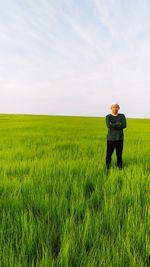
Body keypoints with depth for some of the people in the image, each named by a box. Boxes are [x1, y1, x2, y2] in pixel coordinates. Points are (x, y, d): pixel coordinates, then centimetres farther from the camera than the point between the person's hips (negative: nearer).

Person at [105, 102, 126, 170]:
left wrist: (113, 126, -14)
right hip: (111, 139, -1)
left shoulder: (122, 116, 3)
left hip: (119, 139, 1)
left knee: (119, 154, 7)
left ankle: (120, 168, 21)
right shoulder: (108, 117, -3)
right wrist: (119, 124, -14)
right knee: (109, 154, 4)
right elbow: (109, 125, -22)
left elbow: (124, 125, -13)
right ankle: (107, 167, 25)